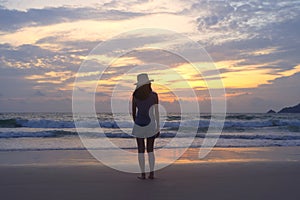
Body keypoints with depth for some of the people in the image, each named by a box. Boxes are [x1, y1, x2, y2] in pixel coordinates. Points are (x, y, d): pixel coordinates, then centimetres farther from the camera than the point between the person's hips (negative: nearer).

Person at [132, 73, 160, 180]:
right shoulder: (154, 95, -5)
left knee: (141, 150, 7)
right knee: (150, 150, 10)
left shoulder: (135, 95, -1)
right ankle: (152, 173, 3)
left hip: (139, 124, 0)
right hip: (150, 125, 0)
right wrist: (158, 128, -1)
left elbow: (133, 111, 5)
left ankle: (143, 174, 5)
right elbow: (156, 112, -7)